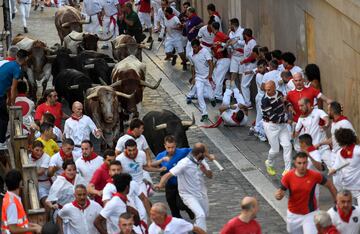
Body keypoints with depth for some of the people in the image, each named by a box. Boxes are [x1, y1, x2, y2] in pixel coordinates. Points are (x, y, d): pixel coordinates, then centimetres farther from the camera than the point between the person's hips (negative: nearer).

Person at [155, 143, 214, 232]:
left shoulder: (202, 162, -6)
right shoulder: (184, 164, -28)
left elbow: (210, 176, 1)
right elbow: (169, 174, -34)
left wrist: (205, 170, -22)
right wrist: (161, 184, -53)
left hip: (202, 193, 7)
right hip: (189, 195, -7)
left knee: (204, 215, 22)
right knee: (200, 215, -23)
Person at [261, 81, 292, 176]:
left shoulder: (279, 93, -3)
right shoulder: (265, 100, -23)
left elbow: (285, 101, 21)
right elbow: (272, 116, -24)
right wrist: (286, 119, -16)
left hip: (282, 124, 6)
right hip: (271, 125, -6)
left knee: (287, 145, -2)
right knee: (275, 149, 1)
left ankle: (287, 170, 6)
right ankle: (269, 164, 34)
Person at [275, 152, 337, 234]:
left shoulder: (315, 175, -18)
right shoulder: (288, 176, -16)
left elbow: (330, 185, -4)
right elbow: (280, 192, -10)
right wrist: (278, 195, -35)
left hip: (310, 214, -2)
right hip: (293, 214, 2)